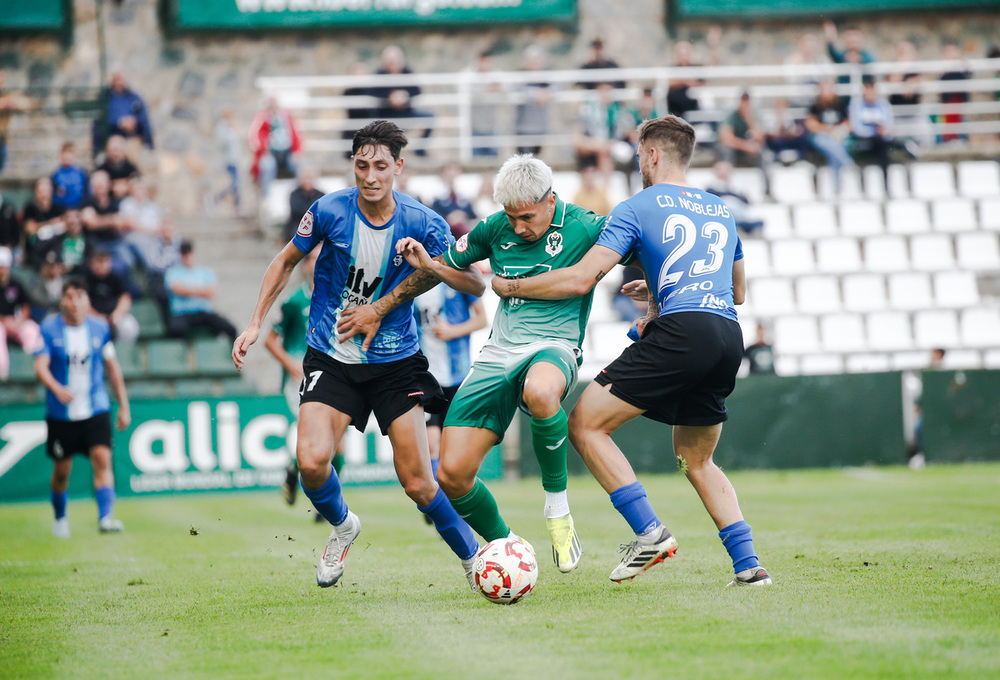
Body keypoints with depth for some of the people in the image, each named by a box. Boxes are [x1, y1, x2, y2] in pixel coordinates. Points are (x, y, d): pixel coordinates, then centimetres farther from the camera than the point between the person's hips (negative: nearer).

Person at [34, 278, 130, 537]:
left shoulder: (100, 328, 2)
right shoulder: (50, 329, -7)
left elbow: (112, 367, 11)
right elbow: (41, 366, -16)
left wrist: (123, 406, 11)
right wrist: (57, 388, -37)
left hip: (96, 409, 1)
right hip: (61, 414, -1)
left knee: (102, 458, -17)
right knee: (62, 469, 9)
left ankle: (105, 518, -23)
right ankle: (60, 518, 33)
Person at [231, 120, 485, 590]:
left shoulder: (422, 224, -10)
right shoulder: (329, 211, -10)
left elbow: (474, 285, -1)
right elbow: (286, 262, 9)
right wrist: (255, 323, 6)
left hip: (396, 362, 0)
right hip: (331, 359, 1)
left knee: (418, 484, -6)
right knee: (311, 462, -20)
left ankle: (474, 559, 19)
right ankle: (342, 527, 13)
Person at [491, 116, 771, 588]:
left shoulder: (637, 208, 7)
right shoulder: (721, 210, 26)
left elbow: (582, 278, -1)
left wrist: (510, 287, 12)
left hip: (679, 333, -7)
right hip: (729, 337, 7)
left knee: (586, 425, -1)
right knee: (696, 460, 21)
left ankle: (650, 532, -9)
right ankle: (748, 563, 9)